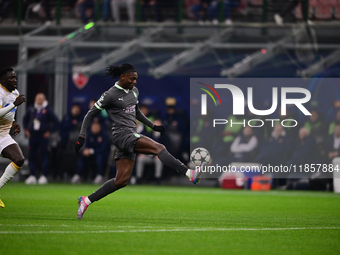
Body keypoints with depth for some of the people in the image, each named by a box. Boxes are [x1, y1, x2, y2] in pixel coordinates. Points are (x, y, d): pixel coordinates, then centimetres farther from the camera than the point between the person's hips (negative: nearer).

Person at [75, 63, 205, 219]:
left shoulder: (134, 91, 15)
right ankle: (190, 174, -36)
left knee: (121, 180, 4)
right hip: (122, 134, -9)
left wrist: (153, 126, 26)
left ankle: (86, 201, 11)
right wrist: (82, 137, -6)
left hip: (131, 136, 9)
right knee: (159, 148, -24)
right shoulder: (110, 95, -8)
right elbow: (90, 114, -2)